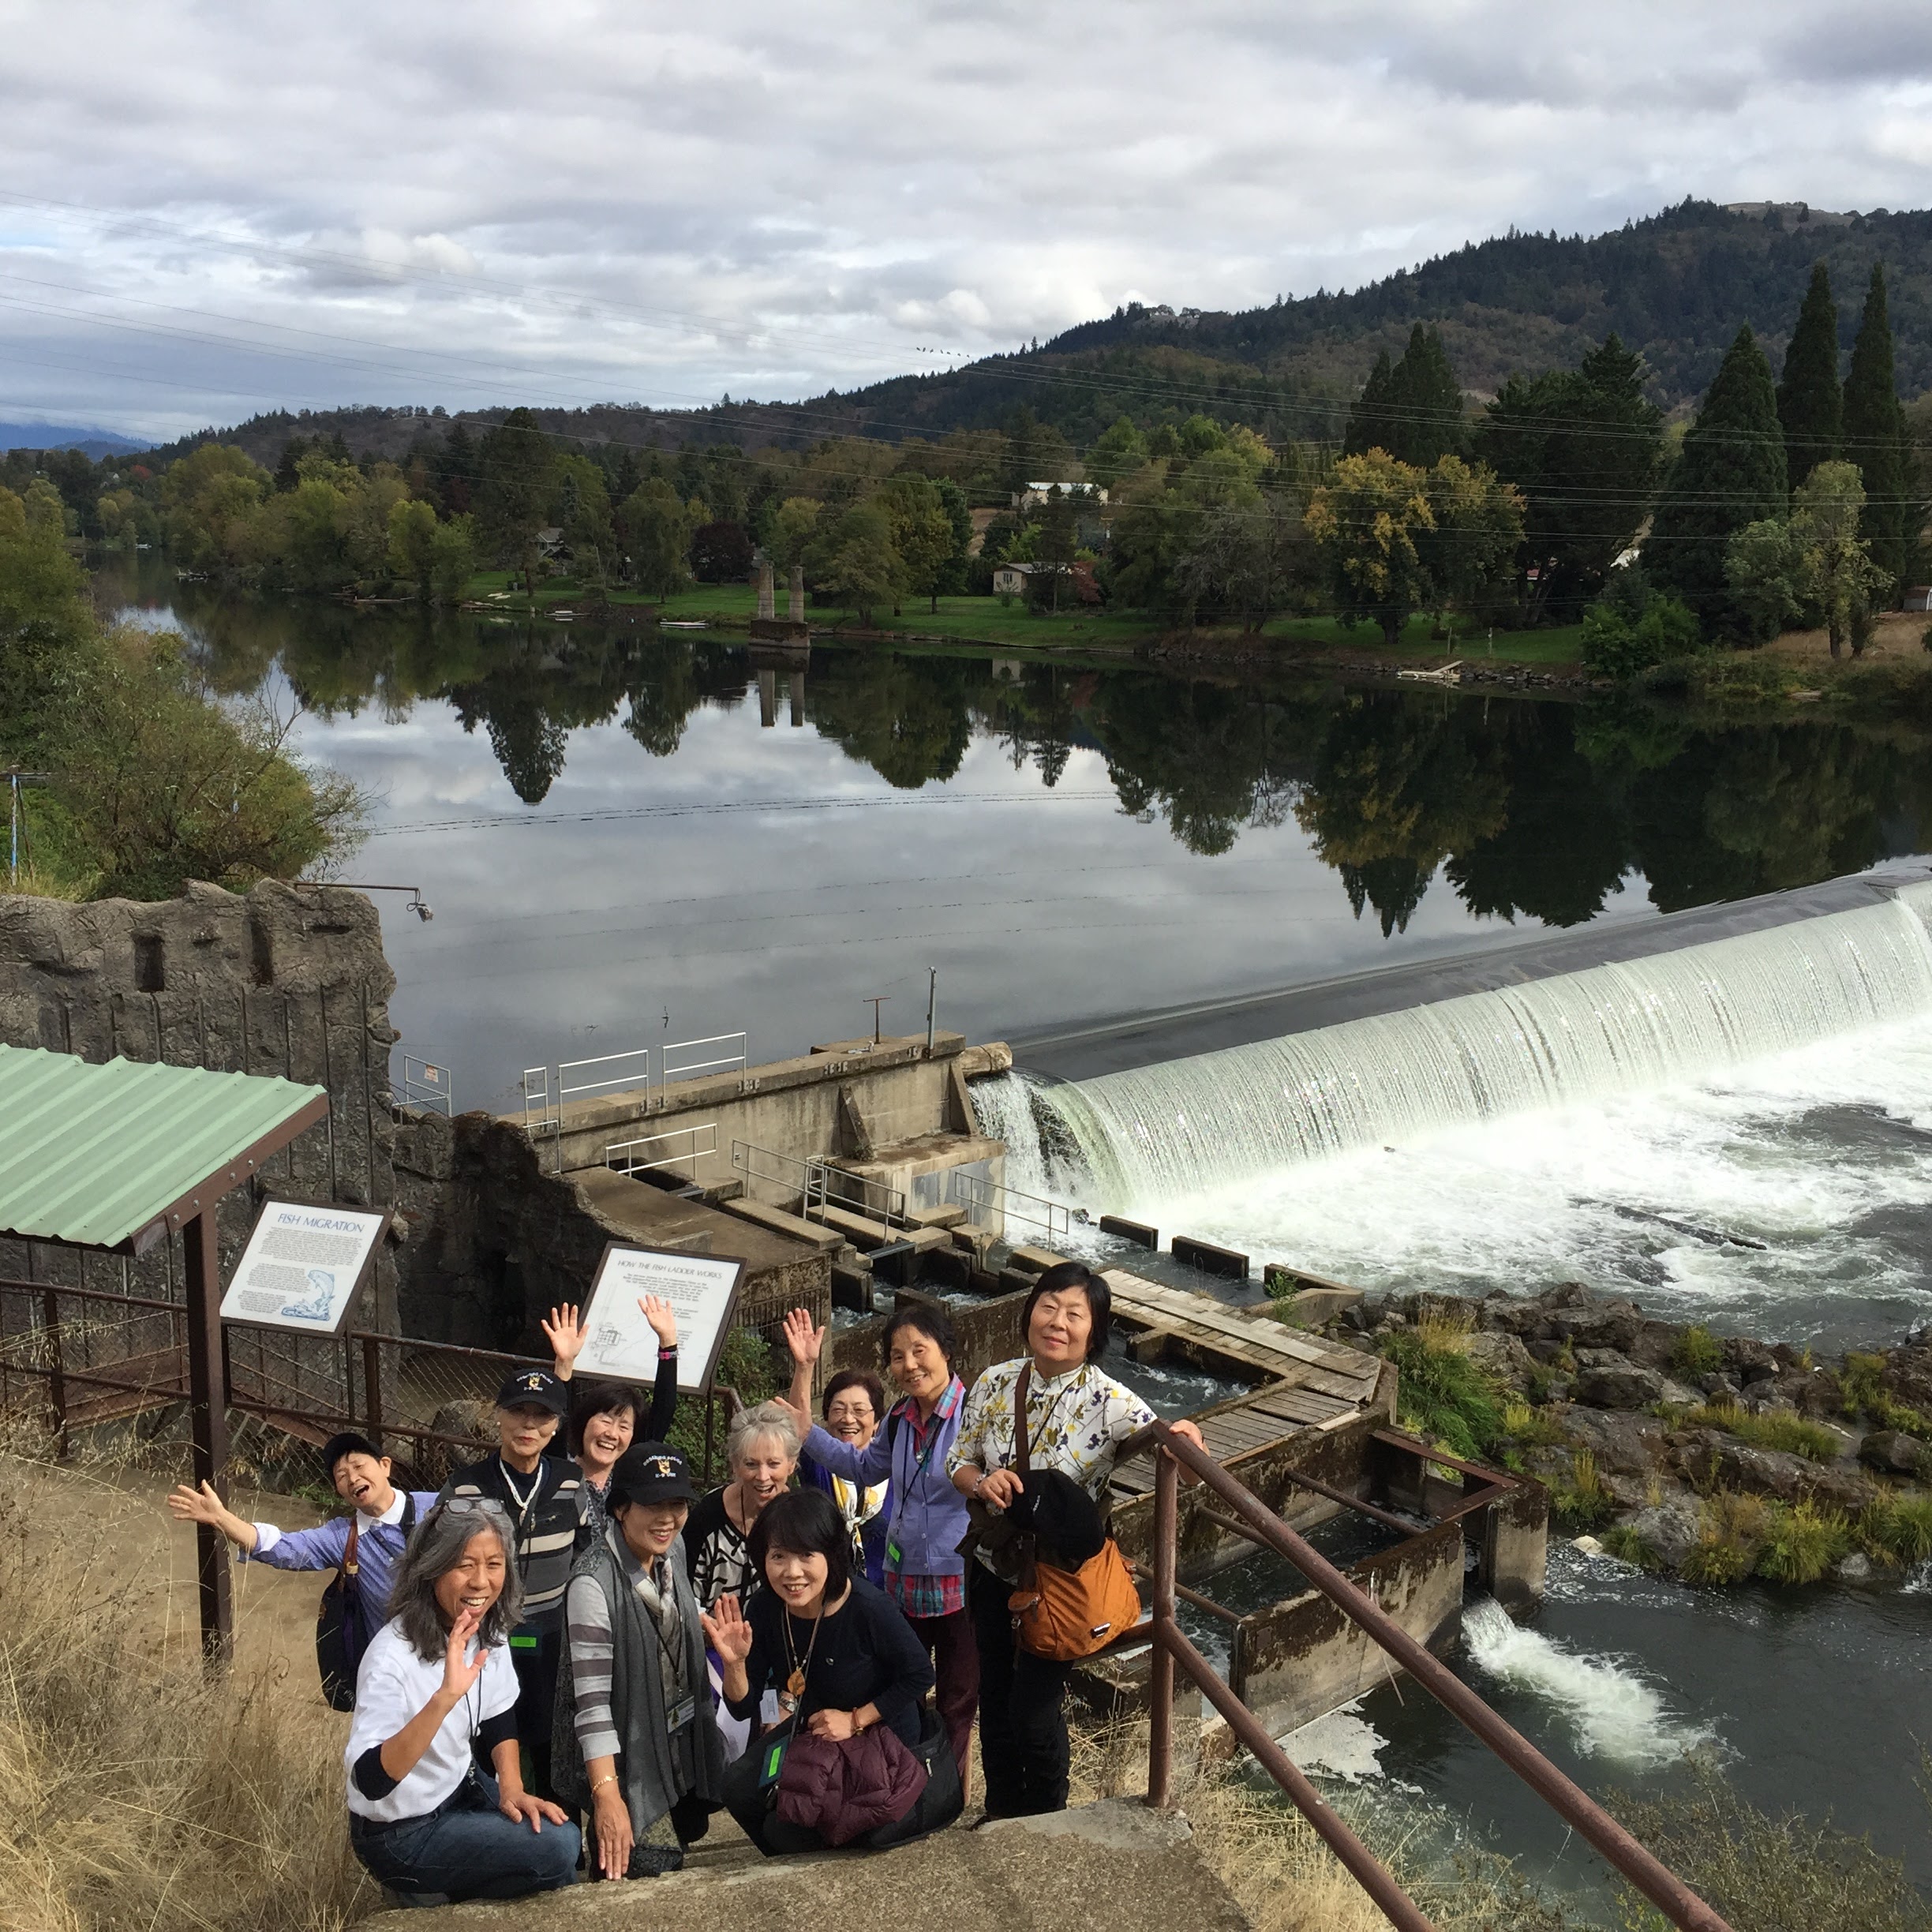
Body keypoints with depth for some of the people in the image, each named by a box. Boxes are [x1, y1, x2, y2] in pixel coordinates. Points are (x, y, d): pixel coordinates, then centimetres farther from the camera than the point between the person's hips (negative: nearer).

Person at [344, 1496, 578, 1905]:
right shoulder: (393, 1656, -31)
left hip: (461, 1789, 7)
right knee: (556, 1849, -16)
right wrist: (444, 1697, -49)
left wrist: (511, 1789, -9)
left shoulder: (489, 1630, -8)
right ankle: (426, 1892, 6)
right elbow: (369, 1781, -40)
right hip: (400, 1832, -7)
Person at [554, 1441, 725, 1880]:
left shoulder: (673, 1550, -2)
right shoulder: (594, 1582, -25)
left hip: (679, 1742, 7)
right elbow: (592, 1697, -28)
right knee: (654, 1864, -14)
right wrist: (607, 1795, -32)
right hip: (624, 1751, -7)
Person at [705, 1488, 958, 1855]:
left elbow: (920, 1675, -17)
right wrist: (734, 1662, -29)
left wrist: (856, 1720, -19)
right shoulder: (765, 1610, -15)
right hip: (812, 1736, 6)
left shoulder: (868, 1608, -31)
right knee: (738, 1787, -10)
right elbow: (745, 1707, -9)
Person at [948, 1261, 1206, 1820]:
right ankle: (1000, 1815, 46)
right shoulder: (996, 1382, -10)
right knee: (994, 1697, 21)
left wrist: (1188, 1442, -48)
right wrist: (981, 1482, -22)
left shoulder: (1111, 1404, -22)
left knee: (1033, 1711, 5)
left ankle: (1045, 1825, 35)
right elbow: (958, 1461, 1)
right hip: (993, 1567, 4)